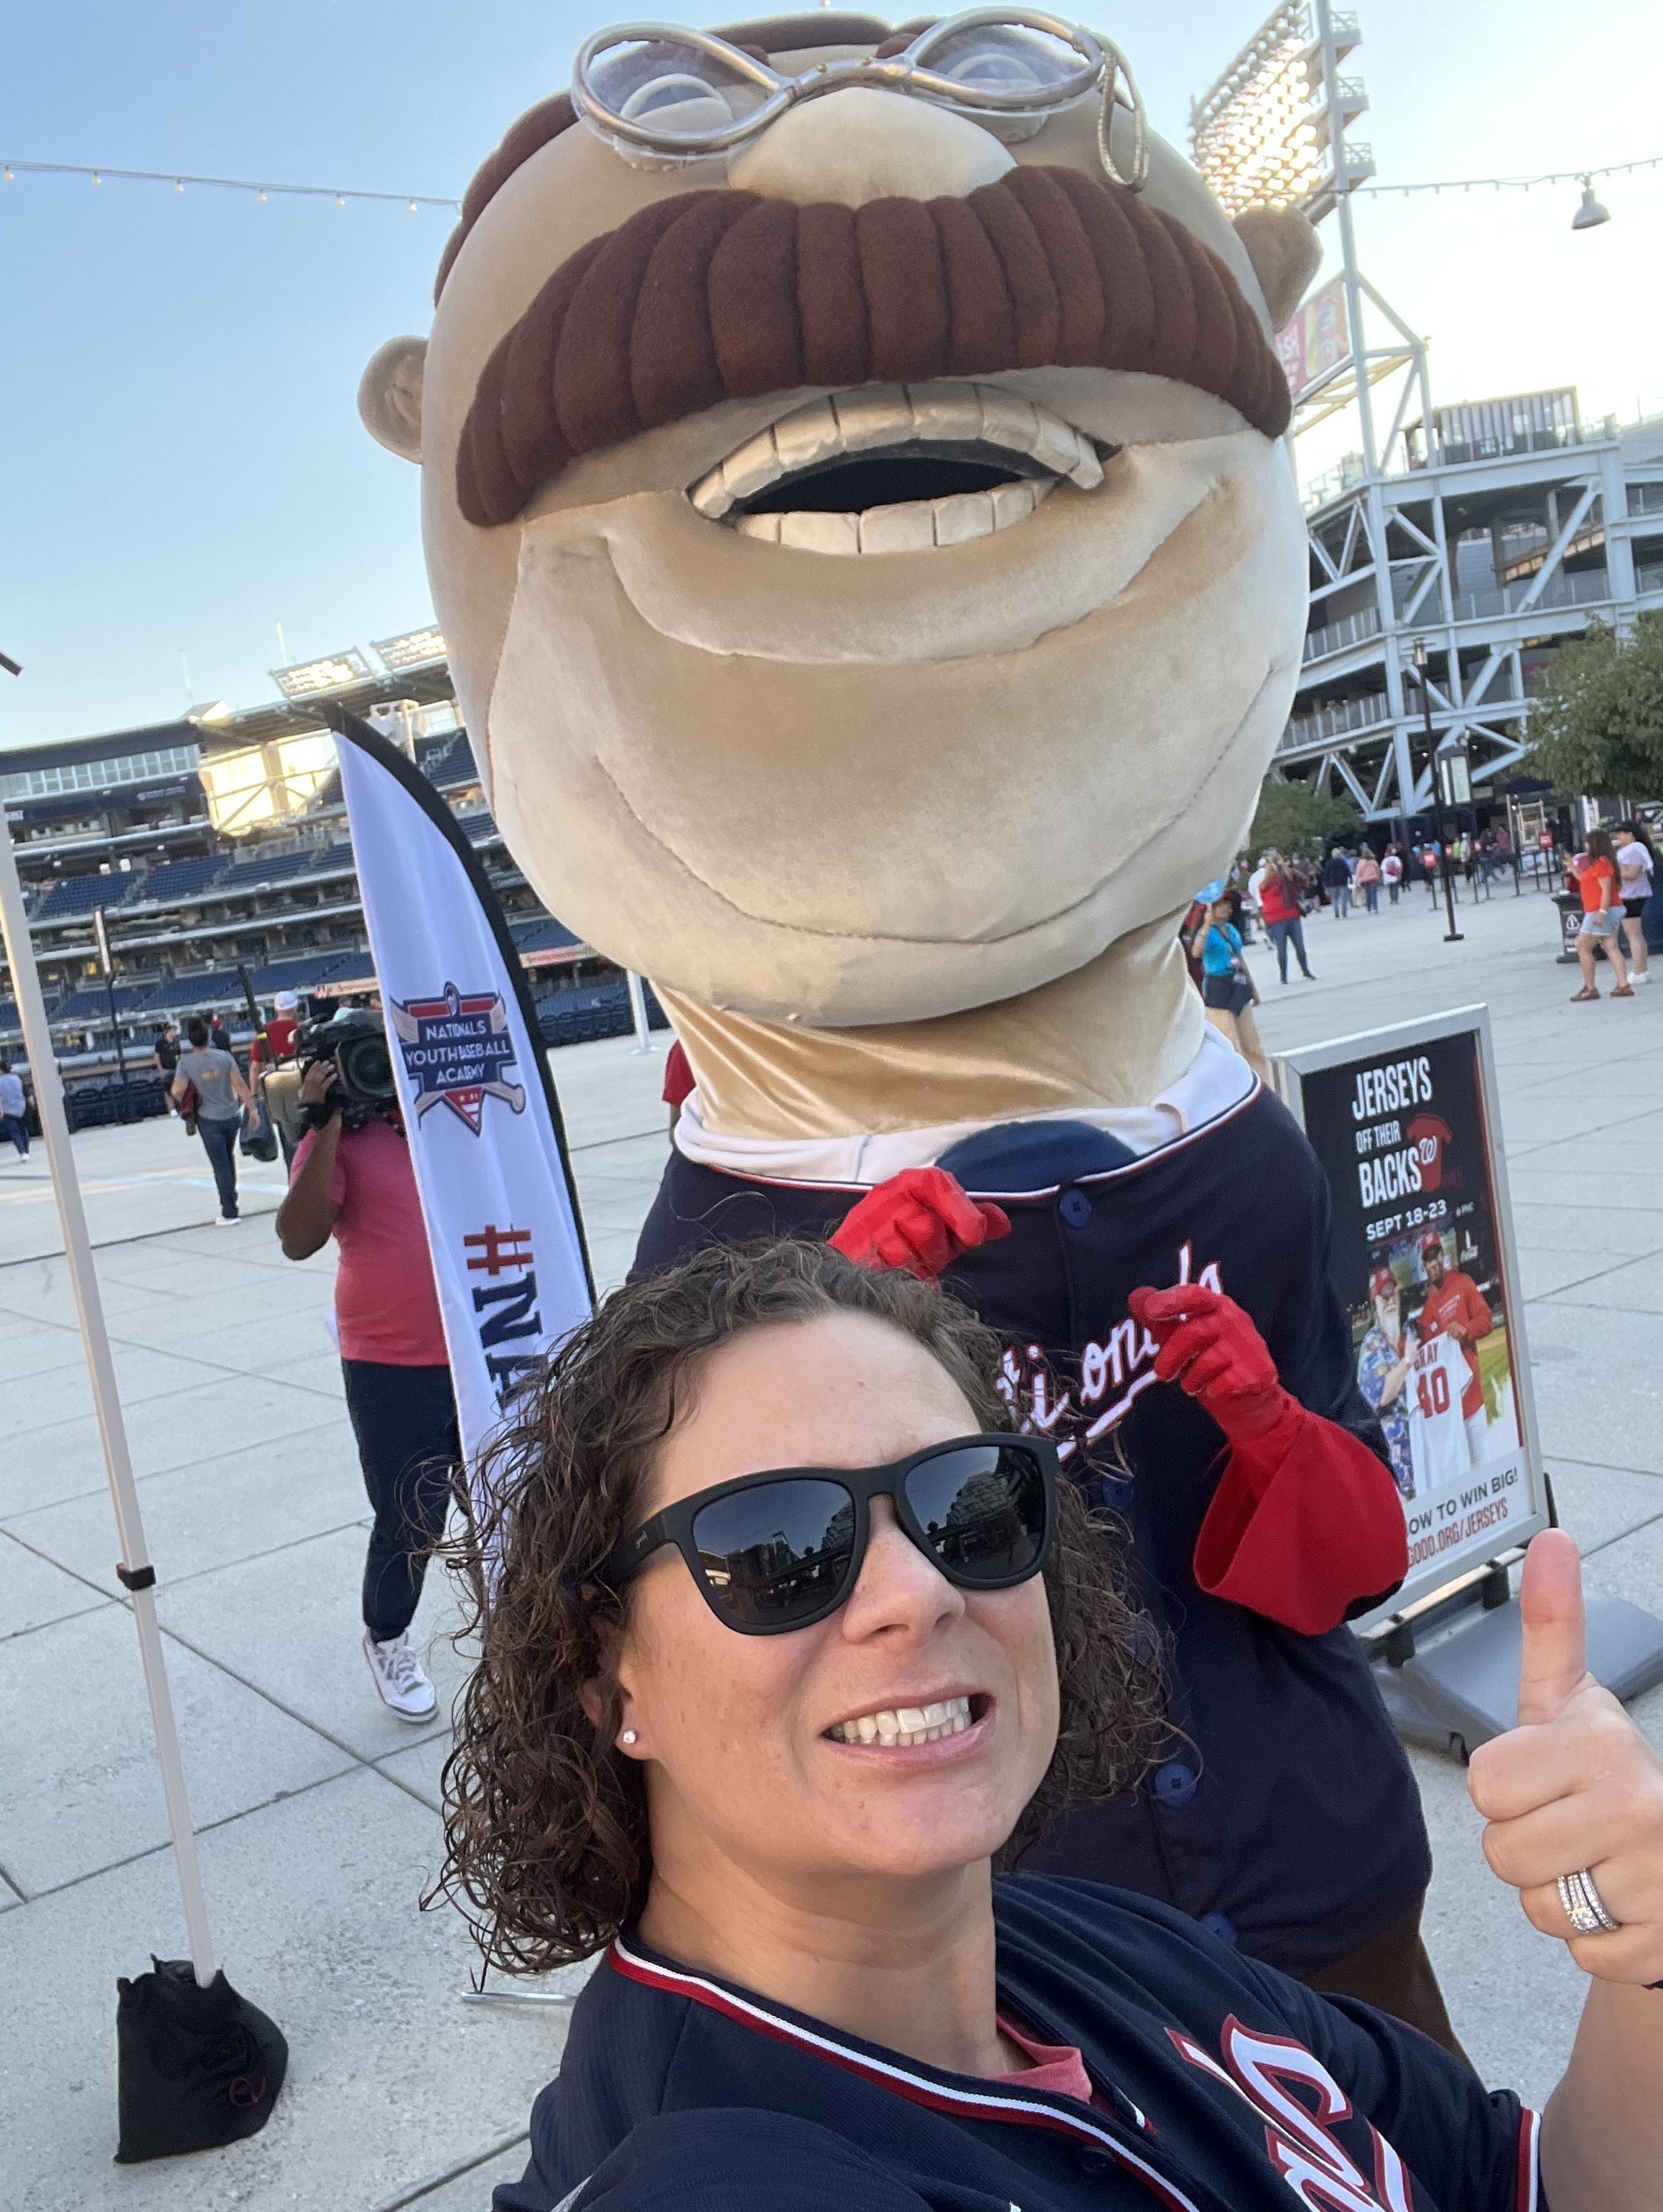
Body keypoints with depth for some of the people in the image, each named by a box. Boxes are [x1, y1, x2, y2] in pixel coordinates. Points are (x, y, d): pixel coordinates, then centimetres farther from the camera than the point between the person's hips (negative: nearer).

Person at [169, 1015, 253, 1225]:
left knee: (220, 1166, -1)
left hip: (209, 1120, -3)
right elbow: (239, 1085, -7)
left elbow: (177, 1092, -16)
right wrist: (251, 1107, 1)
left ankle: (230, 1213, -2)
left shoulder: (186, 1062, -12)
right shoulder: (224, 1056, -7)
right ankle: (231, 1198, 32)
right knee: (229, 1159, 22)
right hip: (231, 1115, 3)